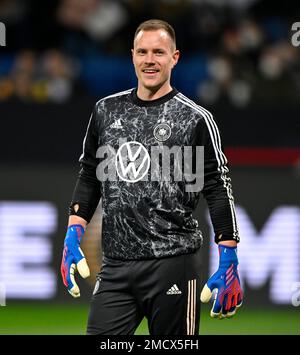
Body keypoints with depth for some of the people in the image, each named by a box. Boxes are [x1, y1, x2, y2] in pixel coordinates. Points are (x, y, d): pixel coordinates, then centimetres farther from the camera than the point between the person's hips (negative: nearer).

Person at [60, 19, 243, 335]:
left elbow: (219, 191, -3)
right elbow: (89, 176, 20)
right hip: (115, 266, 4)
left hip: (173, 263, -4)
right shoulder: (106, 110, 12)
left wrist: (229, 264, -8)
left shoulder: (195, 118, -2)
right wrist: (73, 237, 10)